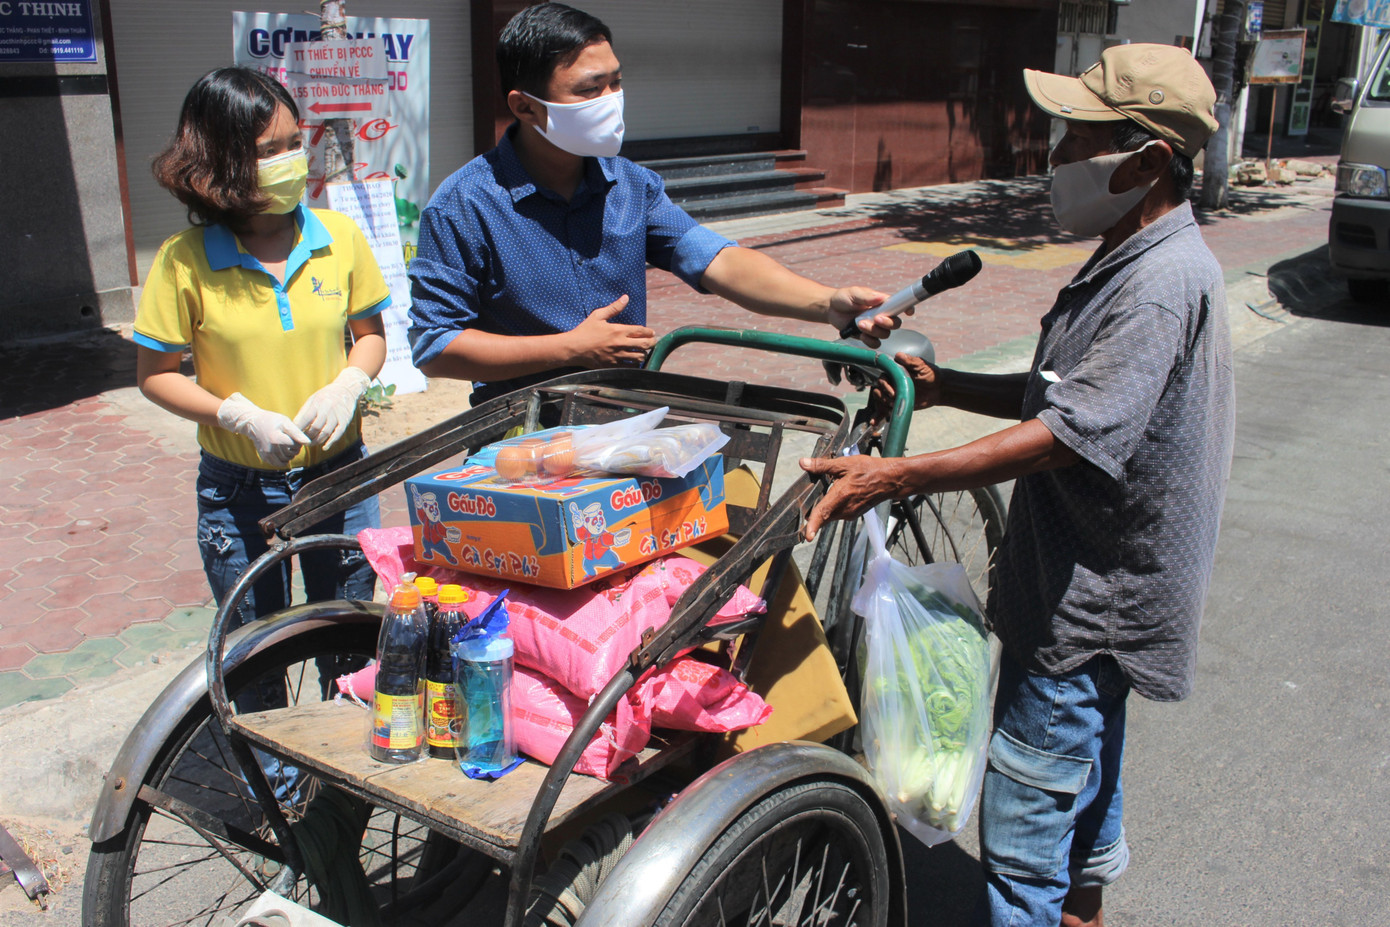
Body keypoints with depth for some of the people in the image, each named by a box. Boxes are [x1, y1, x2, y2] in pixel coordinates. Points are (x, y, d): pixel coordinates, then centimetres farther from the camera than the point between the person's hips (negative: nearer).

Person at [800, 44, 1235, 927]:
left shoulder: (1166, 285, -25)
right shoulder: (1128, 261, 8)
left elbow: (1065, 434, -32)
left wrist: (895, 476, -36)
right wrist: (943, 385, 2)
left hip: (1091, 599, -11)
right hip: (1097, 584, 11)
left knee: (1022, 811, -1)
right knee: (1084, 765, 28)